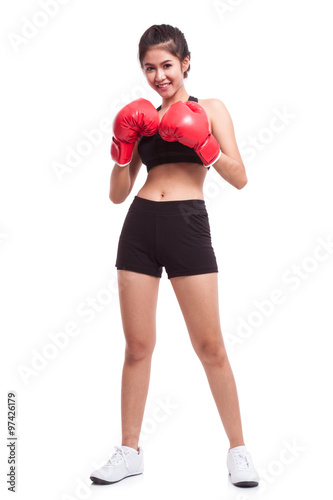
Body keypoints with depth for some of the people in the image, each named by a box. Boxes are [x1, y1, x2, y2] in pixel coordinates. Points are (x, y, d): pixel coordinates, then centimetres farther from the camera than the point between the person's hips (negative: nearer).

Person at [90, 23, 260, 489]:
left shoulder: (210, 109, 8)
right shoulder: (142, 118, 15)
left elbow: (239, 178, -1)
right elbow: (118, 194, 14)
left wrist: (202, 143, -14)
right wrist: (124, 148, -1)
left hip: (188, 227, -3)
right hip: (140, 228, 3)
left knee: (210, 345, 0)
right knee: (138, 345, 6)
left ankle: (238, 449, 15)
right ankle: (130, 451, 19)